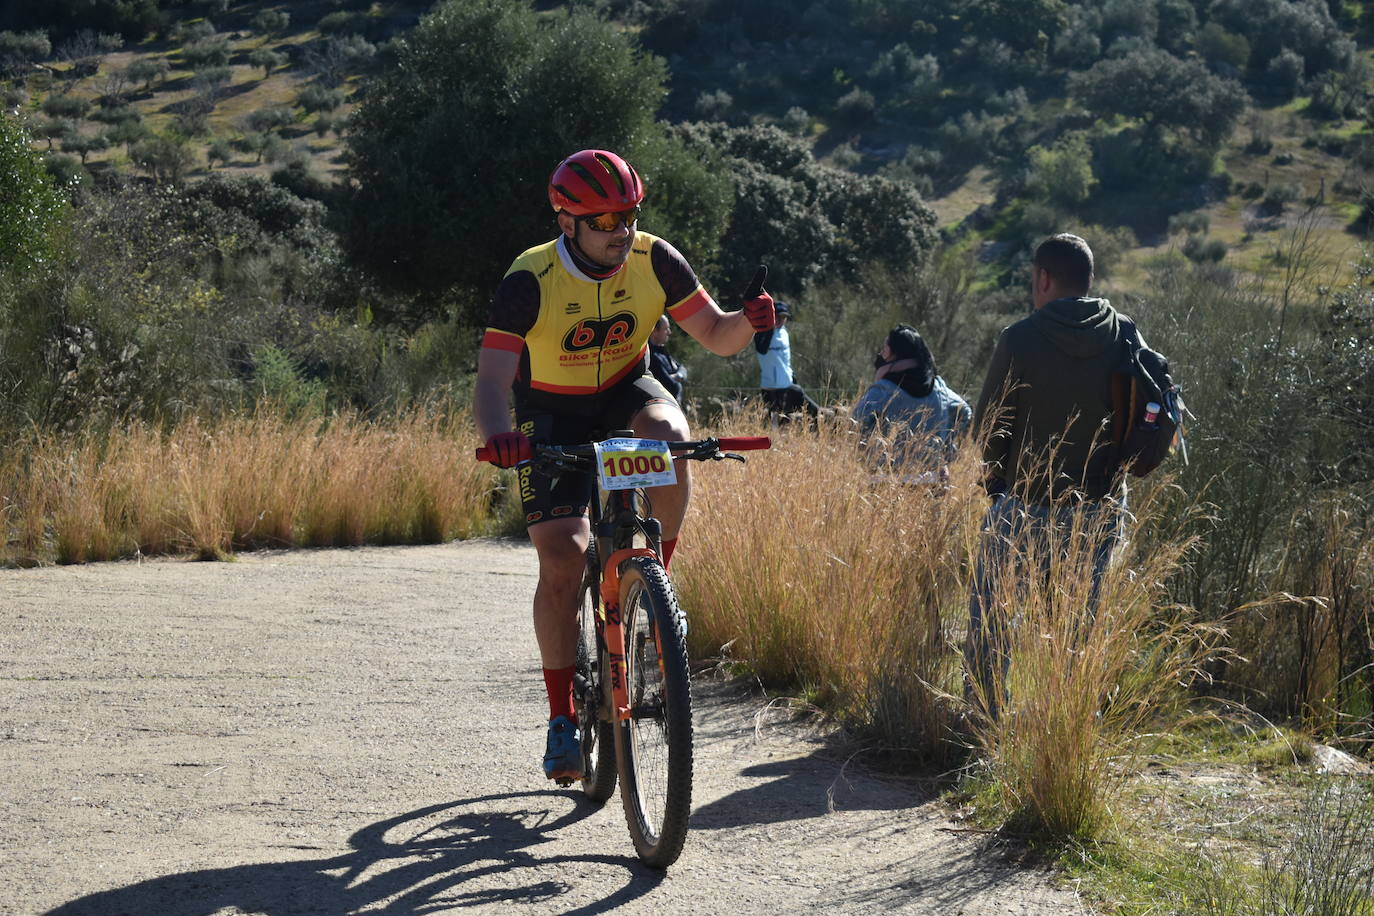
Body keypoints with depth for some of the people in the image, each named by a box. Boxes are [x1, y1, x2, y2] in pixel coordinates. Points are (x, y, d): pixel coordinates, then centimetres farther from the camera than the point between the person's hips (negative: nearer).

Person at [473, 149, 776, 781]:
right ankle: (562, 718, 0)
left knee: (668, 437, -35)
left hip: (626, 392, 2)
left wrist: (747, 322, -35)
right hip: (552, 417, -2)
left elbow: (716, 337, -11)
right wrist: (497, 438, -53)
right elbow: (491, 378, -32)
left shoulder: (654, 261, -17)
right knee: (562, 559, -13)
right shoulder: (530, 282, -26)